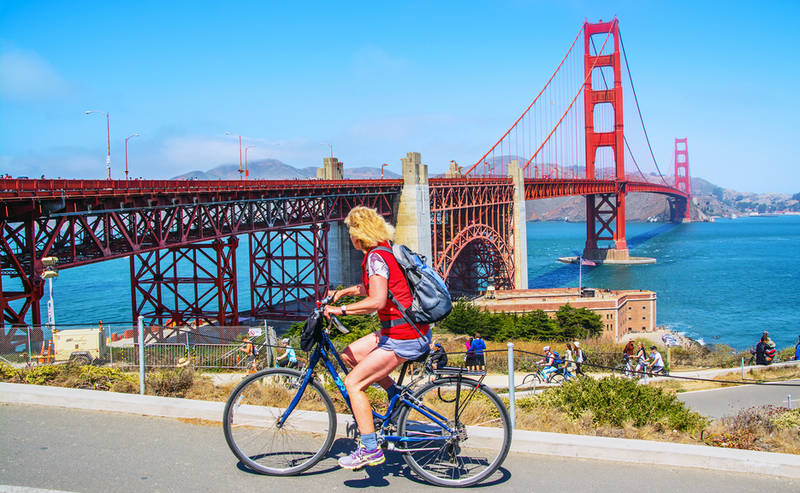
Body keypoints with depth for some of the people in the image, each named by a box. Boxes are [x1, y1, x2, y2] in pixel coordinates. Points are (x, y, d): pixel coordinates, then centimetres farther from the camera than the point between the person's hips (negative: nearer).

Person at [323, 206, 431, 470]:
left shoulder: (376, 257, -18)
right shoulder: (385, 251, 12)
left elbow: (376, 301, -29)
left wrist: (340, 309, -20)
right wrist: (344, 291, 22)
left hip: (404, 338, -10)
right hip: (413, 330, 10)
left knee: (353, 382, -7)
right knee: (350, 355, 17)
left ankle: (370, 449, -4)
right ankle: (397, 395, 20)